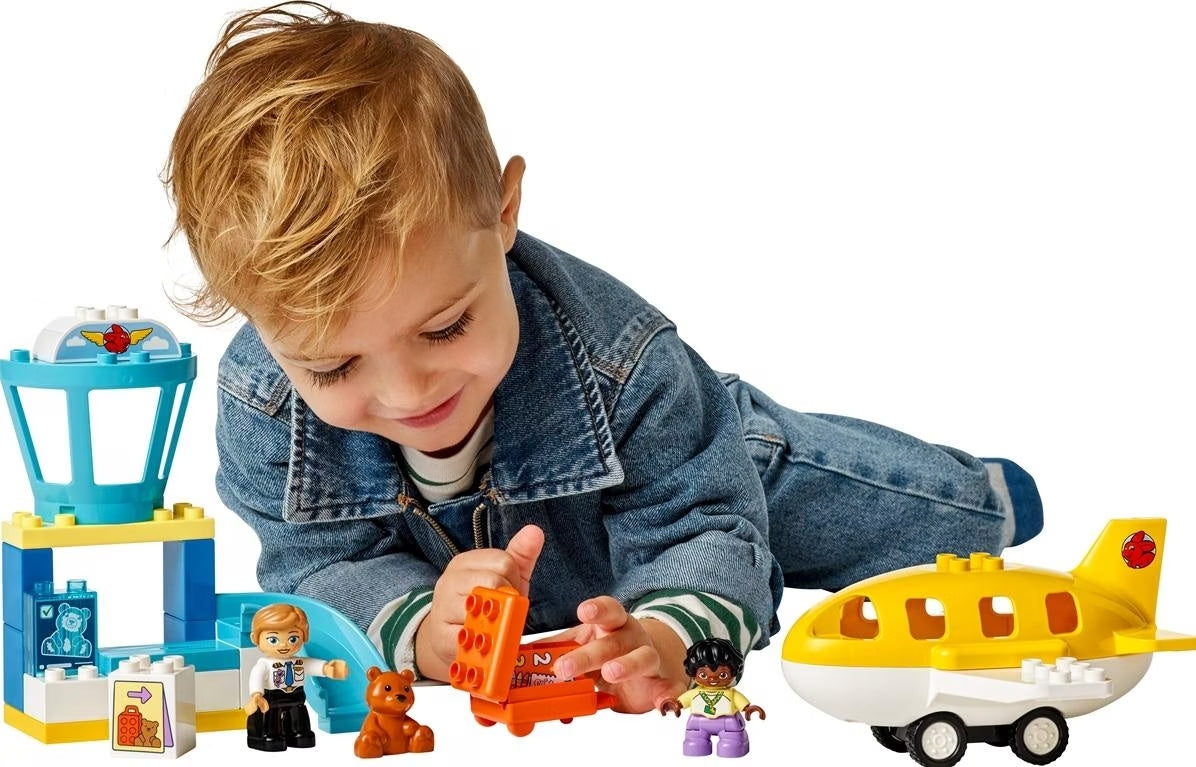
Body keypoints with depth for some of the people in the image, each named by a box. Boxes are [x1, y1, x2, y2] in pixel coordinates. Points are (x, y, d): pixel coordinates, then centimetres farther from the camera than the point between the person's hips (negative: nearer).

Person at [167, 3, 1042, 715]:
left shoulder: (616, 356, -46)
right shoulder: (263, 400, -38)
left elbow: (699, 533, -40)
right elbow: (320, 569, -31)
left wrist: (665, 635, -65)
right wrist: (418, 630, -55)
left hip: (716, 478, -2)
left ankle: (978, 493, 54)